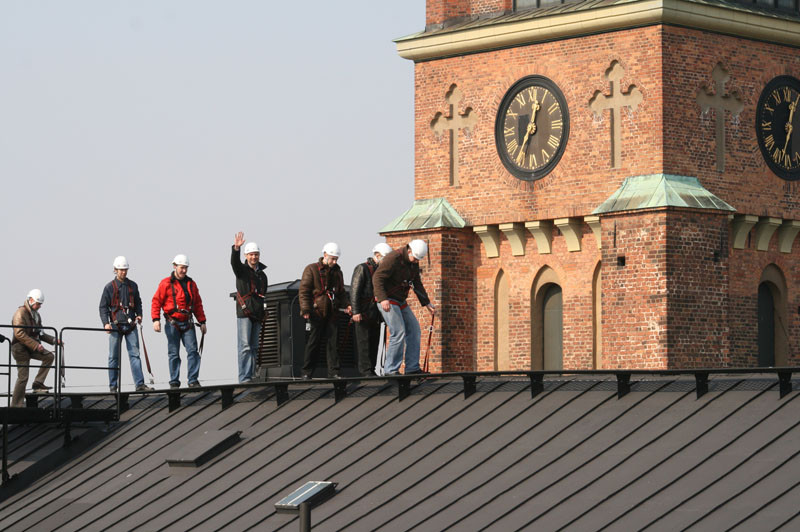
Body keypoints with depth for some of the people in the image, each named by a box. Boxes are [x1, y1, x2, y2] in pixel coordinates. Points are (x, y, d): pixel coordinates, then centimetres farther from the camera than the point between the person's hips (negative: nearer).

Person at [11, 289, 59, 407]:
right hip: (20, 348, -8)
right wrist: (36, 345, -27)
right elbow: (19, 334, -24)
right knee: (23, 377, -9)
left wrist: (54, 340, 8)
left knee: (49, 356, -7)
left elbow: (39, 334, 21)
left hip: (32, 348, 8)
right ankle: (16, 405, -3)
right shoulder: (21, 313, -15)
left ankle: (38, 382, -1)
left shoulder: (36, 315, 14)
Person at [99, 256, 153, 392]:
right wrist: (106, 323, -11)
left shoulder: (132, 286, 12)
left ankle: (140, 384, -7)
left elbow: (138, 303, 21)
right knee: (114, 357, 1)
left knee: (135, 354, -3)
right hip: (116, 325, -3)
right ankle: (113, 386, 5)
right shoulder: (109, 287, 1)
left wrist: (139, 315, 3)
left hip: (131, 325, 3)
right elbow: (103, 307, 1)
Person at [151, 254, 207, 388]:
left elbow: (198, 304, 19)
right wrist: (156, 319, -13)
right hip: (172, 324, -3)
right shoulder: (166, 283, -1)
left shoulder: (191, 284, 14)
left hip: (188, 324, 3)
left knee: (193, 351, -6)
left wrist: (202, 322, 16)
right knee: (174, 353, 2)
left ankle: (193, 380, -4)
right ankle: (174, 382, 7)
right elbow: (156, 302, -3)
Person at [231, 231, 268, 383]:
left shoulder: (262, 275, 20)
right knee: (245, 346, -12)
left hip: (257, 315, 6)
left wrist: (264, 311, 13)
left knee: (254, 347, 7)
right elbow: (234, 262, -18)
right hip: (244, 313, -6)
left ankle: (251, 376, 10)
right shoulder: (241, 270, 4)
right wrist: (236, 249, -36)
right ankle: (244, 378, -17)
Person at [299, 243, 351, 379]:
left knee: (333, 342, 1)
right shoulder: (312, 269, -1)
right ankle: (307, 373, 6)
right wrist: (305, 309, -16)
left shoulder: (337, 271, 16)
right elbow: (304, 290, -6)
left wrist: (346, 304, 6)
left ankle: (333, 373, 4)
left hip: (331, 312, 5)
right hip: (316, 312, -5)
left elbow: (341, 291, 24)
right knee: (313, 342, -1)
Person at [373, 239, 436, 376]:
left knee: (414, 330, 5)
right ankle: (391, 370, -11)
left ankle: (412, 368, 8)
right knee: (398, 332, -17)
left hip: (401, 302, 9)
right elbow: (377, 278, -24)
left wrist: (427, 303, 15)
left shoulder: (414, 263, 8)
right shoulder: (393, 259, -19)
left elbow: (417, 284, 18)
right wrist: (383, 299, -35)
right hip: (387, 301, -9)